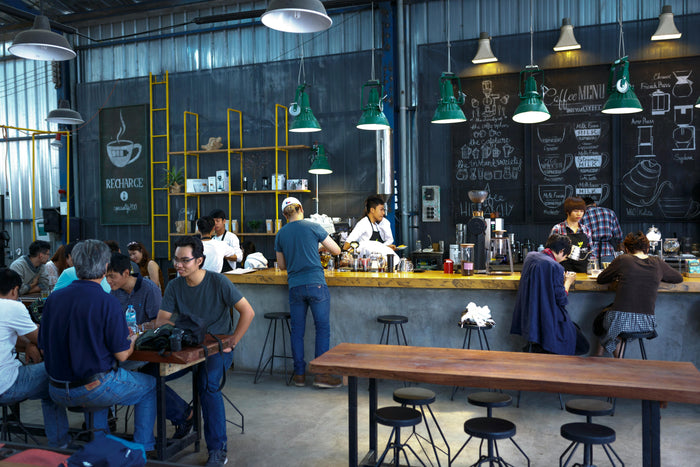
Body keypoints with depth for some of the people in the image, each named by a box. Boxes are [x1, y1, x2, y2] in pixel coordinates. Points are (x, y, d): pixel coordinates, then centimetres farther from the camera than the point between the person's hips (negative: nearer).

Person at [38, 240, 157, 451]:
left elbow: (43, 346, 7)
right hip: (93, 390, -6)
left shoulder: (53, 299, -2)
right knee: (150, 385, 18)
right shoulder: (108, 302, -18)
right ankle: (143, 448, 22)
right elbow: (122, 354, -15)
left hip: (58, 393, 6)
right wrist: (132, 340, 8)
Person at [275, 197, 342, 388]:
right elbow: (336, 250, 4)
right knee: (323, 328, 3)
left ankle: (299, 374, 16)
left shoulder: (280, 234, 7)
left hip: (295, 286, 4)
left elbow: (282, 265, 15)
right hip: (316, 284, -3)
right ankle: (321, 374, 2)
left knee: (297, 331, 10)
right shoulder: (313, 227, -2)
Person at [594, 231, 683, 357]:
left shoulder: (622, 260, -3)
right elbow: (679, 278, 23)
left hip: (620, 321, -3)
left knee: (599, 319, 32)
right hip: (646, 323, 3)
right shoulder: (658, 263, 5)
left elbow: (600, 279, 10)